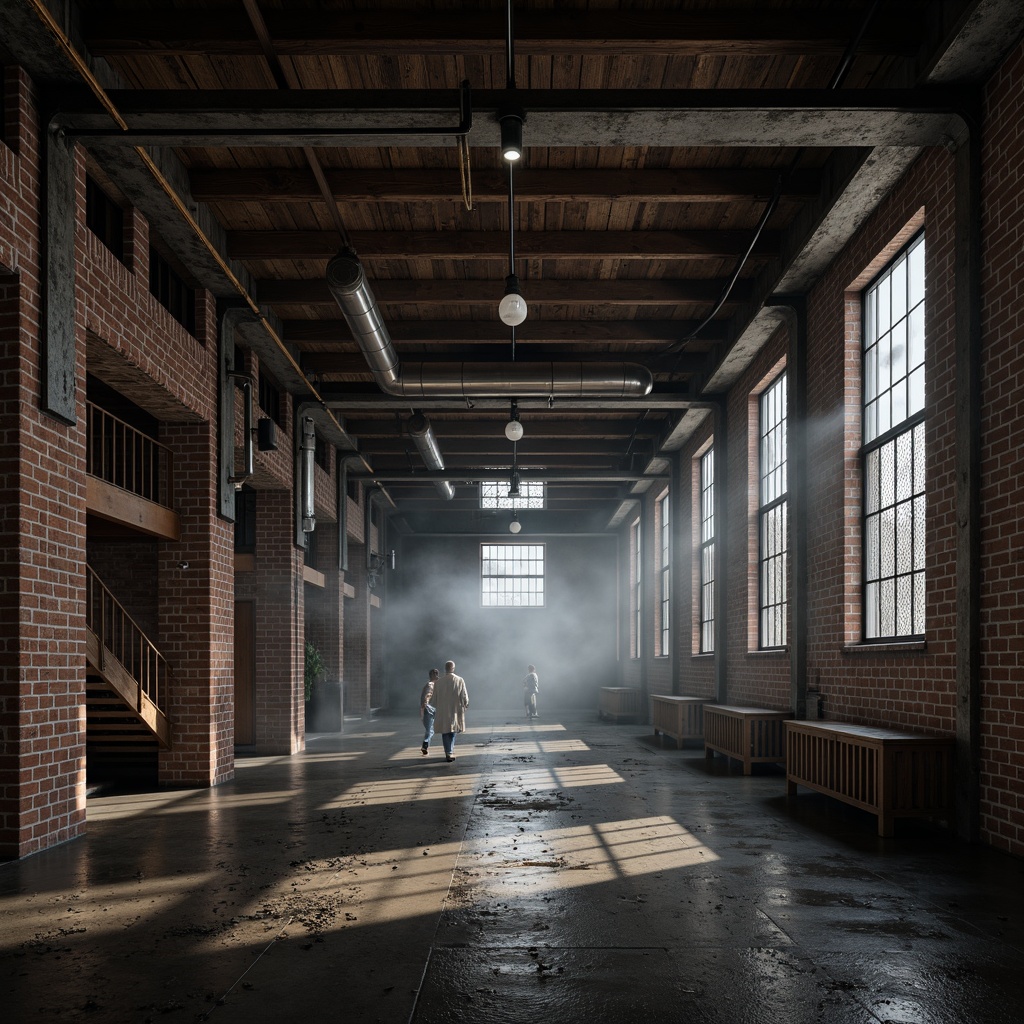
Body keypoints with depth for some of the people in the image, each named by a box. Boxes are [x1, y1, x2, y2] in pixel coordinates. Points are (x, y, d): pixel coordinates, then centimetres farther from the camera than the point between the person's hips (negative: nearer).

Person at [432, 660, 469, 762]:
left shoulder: (438, 682, -6)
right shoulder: (460, 680, -9)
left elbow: (435, 699, 1)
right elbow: (464, 697, -5)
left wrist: (437, 710, 17)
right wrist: (466, 704, 16)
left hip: (442, 712, 0)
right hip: (456, 711, 0)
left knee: (445, 733, 8)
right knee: (454, 731, 19)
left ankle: (449, 753, 0)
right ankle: (450, 751, 23)